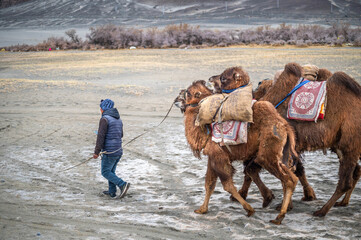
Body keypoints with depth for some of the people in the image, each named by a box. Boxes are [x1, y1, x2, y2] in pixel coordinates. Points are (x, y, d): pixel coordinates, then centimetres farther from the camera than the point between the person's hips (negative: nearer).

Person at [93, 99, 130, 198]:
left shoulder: (104, 119, -14)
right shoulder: (118, 119, 12)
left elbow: (101, 136, -19)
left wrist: (97, 152, -15)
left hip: (109, 152, -8)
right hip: (119, 150, 8)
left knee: (105, 172, 2)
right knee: (111, 170, 21)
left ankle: (122, 185, -13)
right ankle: (112, 192, 26)